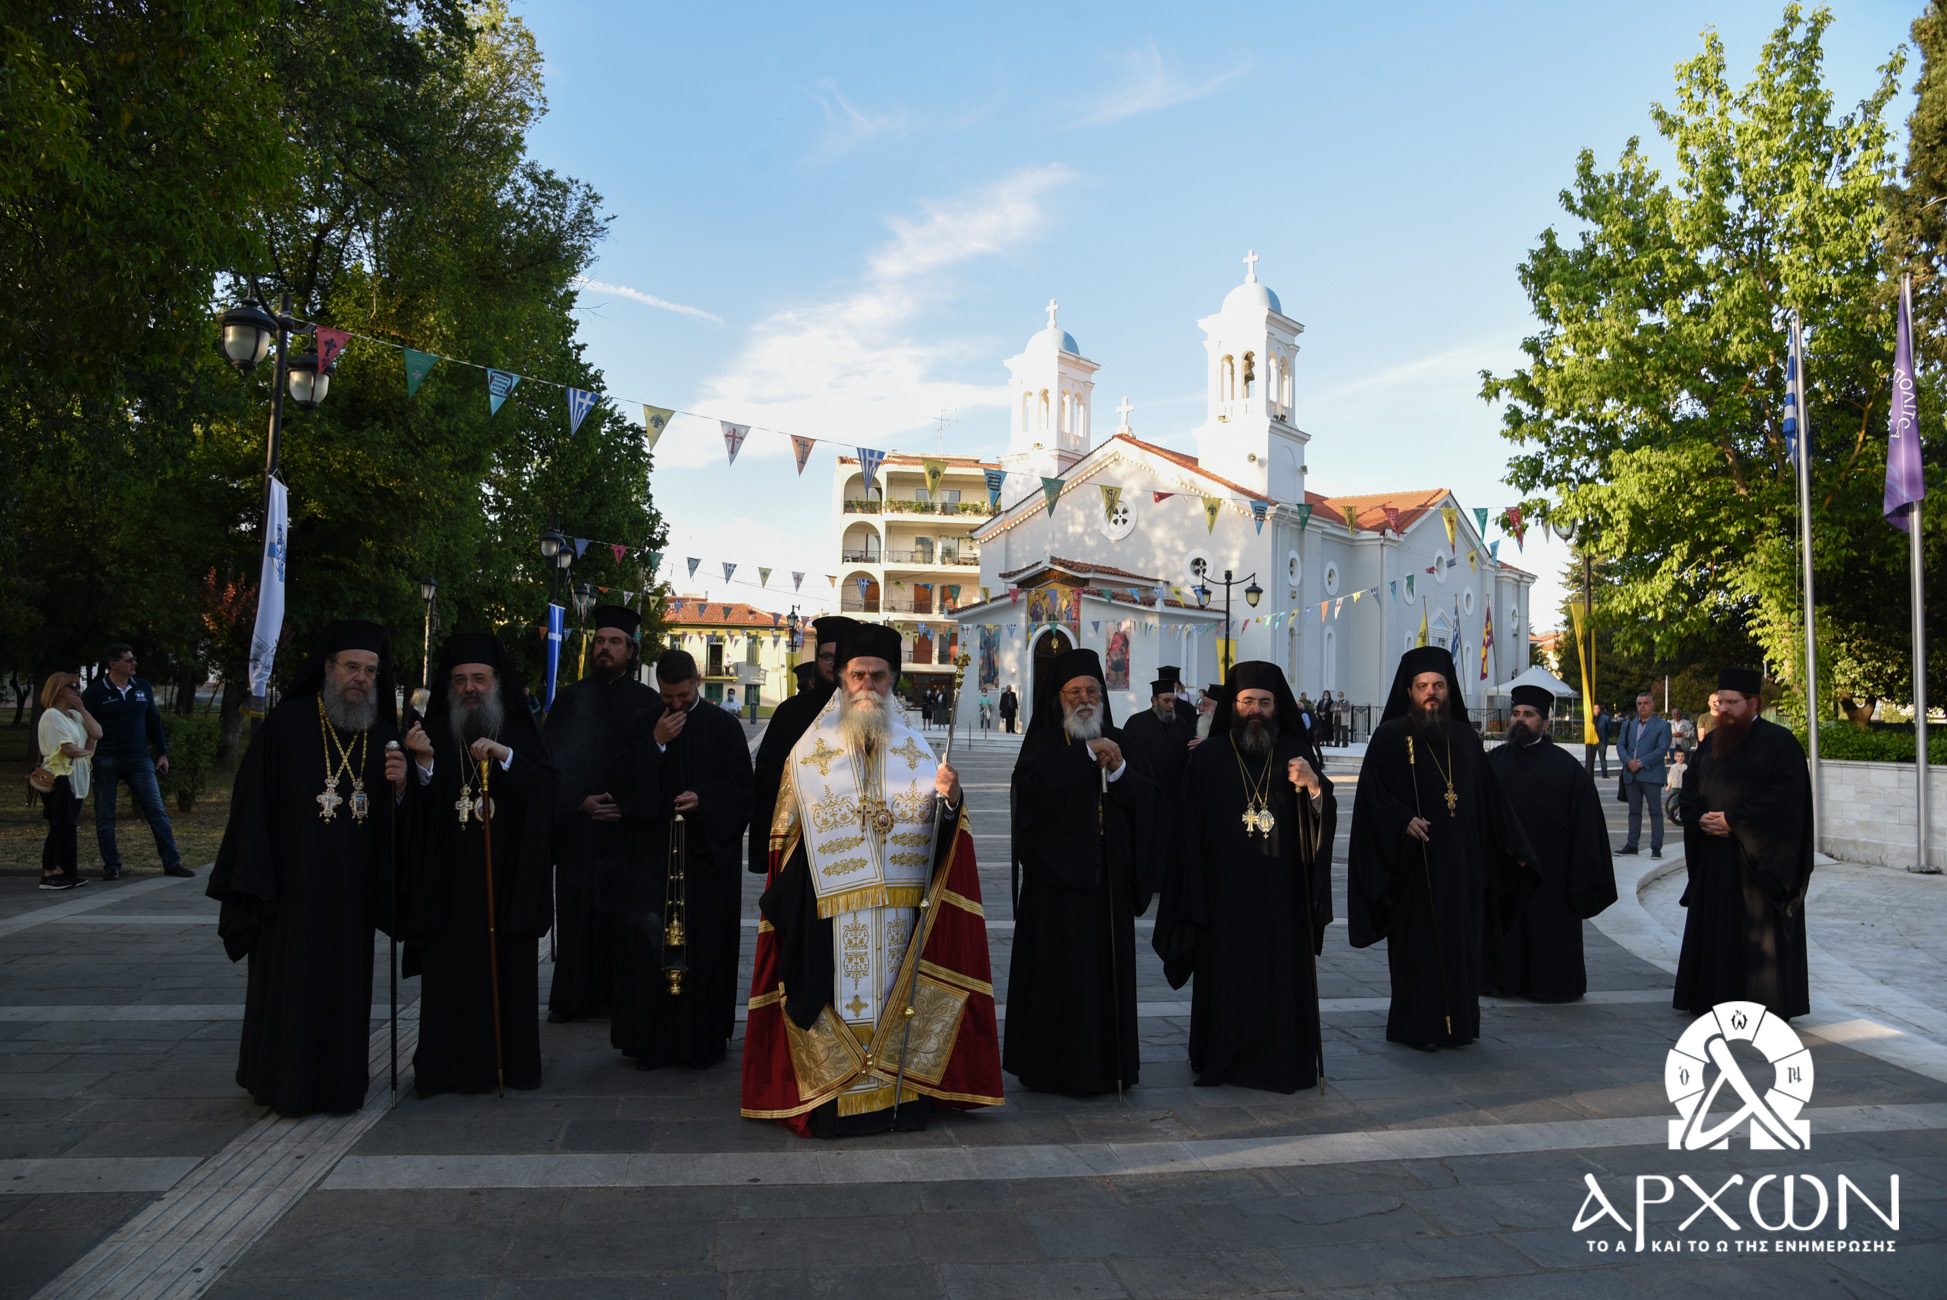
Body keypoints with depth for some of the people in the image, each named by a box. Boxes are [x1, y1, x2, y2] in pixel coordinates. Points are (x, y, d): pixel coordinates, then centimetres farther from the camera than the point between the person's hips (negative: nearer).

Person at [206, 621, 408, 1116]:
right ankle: (282, 1081, 18)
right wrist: (256, 881, -10)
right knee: (286, 981, 4)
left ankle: (340, 1082, 20)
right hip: (294, 884, -3)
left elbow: (398, 816, 9)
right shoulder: (286, 724, -5)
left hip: (352, 889, 3)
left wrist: (400, 784, -14)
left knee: (347, 984, 8)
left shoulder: (383, 735, 7)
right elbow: (254, 803, -6)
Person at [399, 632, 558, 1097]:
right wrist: (423, 765, -18)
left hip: (508, 879, 0)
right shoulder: (434, 733, 7)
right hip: (448, 880, 0)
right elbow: (417, 808, -1)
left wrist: (505, 757, -19)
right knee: (449, 971, -1)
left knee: (509, 970, 2)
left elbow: (547, 789, -7)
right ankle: (449, 1065, 10)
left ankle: (510, 1062, 12)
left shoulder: (521, 733, 7)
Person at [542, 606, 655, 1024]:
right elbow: (551, 758, 5)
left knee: (622, 910, 0)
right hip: (574, 824, 1)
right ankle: (572, 997, 12)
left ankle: (619, 995, 9)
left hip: (627, 826, -1)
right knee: (575, 911, 3)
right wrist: (580, 802, -8)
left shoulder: (646, 702, 5)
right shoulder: (569, 698, 9)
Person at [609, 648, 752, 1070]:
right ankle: (652, 1039, 8)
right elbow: (621, 783, 1)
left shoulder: (723, 726, 4)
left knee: (706, 942, 0)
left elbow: (741, 786, 4)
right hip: (652, 852, 1)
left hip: (709, 853, -1)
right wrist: (656, 743, -9)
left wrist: (703, 797, -13)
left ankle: (703, 1041, 10)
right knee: (651, 940, -2)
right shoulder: (643, 724, 8)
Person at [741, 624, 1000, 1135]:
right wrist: (784, 905, -3)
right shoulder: (810, 751, 4)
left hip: (902, 910, 2)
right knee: (839, 1002, -1)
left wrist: (950, 799, -17)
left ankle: (899, 1094, 17)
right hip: (831, 915, -2)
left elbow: (937, 829, 4)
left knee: (898, 993, 5)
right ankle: (833, 1102, 11)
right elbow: (786, 838, 4)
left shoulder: (913, 748, 10)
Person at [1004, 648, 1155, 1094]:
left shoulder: (1117, 741, 13)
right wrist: (1087, 754, -16)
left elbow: (1148, 798, 4)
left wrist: (1118, 770, -13)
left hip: (1107, 877, 4)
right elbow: (1031, 782, -19)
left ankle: (1107, 1063, 16)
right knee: (1059, 970, -2)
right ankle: (1053, 1066, 8)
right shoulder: (1043, 743, 2)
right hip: (1056, 878, -4)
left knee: (1109, 969, 6)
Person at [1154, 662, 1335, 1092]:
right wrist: (1193, 901, -5)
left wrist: (1314, 786, -20)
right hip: (1226, 894, -1)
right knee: (1229, 978, 4)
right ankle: (1223, 1059, 19)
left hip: (1282, 894, 1)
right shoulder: (1209, 757, 1)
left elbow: (1325, 820, 0)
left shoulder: (1296, 753, 6)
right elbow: (1190, 830, -1)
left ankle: (1285, 1060, 18)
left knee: (1282, 976, 4)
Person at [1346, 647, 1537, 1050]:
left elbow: (1490, 798, 15)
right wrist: (1402, 820, -23)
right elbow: (1373, 793, -8)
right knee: (1418, 944, 0)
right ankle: (1417, 1026, 10)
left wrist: (1515, 847, 12)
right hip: (1414, 864, -4)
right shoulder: (1390, 737, -3)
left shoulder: (1466, 738, 11)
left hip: (1462, 864, 4)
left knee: (1461, 942, 8)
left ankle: (1457, 1022, 19)